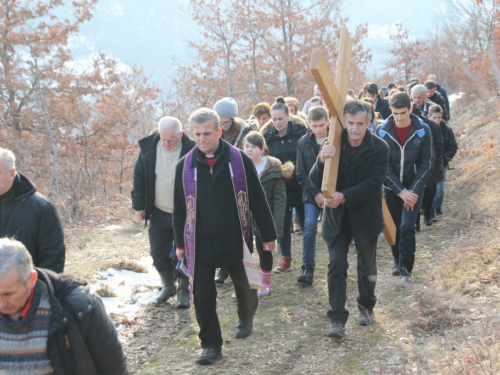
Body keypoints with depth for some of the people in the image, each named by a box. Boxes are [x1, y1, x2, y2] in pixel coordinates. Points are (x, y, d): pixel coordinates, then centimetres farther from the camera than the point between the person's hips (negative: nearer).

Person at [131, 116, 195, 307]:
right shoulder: (149, 147, -9)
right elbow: (139, 176, 3)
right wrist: (139, 204, 1)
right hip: (158, 213, 4)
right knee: (158, 253, 11)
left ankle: (184, 290, 25)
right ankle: (168, 286, 32)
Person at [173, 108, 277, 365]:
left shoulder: (240, 160, -7)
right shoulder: (185, 166, -2)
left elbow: (257, 200, -2)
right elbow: (179, 208, 7)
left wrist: (267, 234, 1)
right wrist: (180, 243, 9)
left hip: (235, 240, 0)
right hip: (200, 244, 1)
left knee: (245, 287, 15)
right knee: (203, 296, -1)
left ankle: (246, 320, 46)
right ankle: (211, 345, 14)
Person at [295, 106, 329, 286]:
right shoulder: (303, 142, 0)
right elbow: (301, 174, 2)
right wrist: (316, 193, -8)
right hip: (312, 194, 1)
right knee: (309, 226, -13)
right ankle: (308, 268, -8)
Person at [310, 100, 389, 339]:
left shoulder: (379, 148, -13)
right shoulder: (334, 144, -9)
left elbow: (373, 183, -19)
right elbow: (316, 182, -13)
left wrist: (345, 197, -32)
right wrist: (322, 161, -34)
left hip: (366, 215, 0)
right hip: (337, 215, 0)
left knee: (367, 265, 14)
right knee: (336, 264, -9)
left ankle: (366, 306, 38)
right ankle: (337, 319, -5)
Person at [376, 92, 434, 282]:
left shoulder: (423, 131, -10)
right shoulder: (382, 131, -10)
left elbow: (427, 163, -7)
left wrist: (414, 190, -14)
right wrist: (400, 191, -15)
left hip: (414, 187, -1)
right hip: (391, 187, 2)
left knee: (407, 226, -13)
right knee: (394, 227, 11)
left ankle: (406, 268, -1)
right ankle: (398, 261, 31)